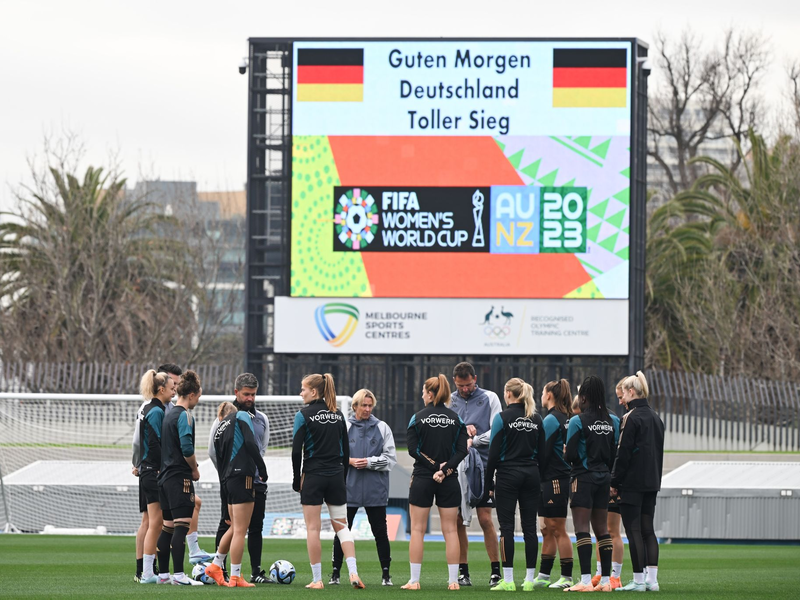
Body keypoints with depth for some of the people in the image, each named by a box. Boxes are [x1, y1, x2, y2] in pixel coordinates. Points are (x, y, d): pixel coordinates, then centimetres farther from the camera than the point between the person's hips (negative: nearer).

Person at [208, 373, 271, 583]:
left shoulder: (261, 419, 10)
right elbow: (213, 451, -1)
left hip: (256, 481, 5)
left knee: (256, 527, 6)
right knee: (227, 526, -2)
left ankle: (256, 572, 11)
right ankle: (219, 571, 3)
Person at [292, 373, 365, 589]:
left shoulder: (303, 415, -8)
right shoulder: (338, 414, 7)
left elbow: (296, 450, -11)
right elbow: (346, 449, 10)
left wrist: (297, 478, -2)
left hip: (313, 476, -4)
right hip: (336, 475, 4)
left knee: (312, 528, 2)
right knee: (341, 525, 10)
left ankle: (317, 579, 3)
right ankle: (353, 573, -4)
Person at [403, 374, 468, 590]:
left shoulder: (418, 418, -4)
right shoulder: (456, 419, 3)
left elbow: (413, 449, -10)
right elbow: (462, 450, -5)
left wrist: (434, 465, -9)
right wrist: (445, 469, -11)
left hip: (422, 478, -2)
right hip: (449, 480, 2)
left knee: (417, 529, 4)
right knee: (450, 530, 6)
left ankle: (414, 580, 1)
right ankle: (453, 580, 3)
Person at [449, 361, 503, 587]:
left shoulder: (489, 398, 3)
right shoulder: (450, 400, 10)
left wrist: (474, 440, -15)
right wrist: (461, 430, -11)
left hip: (483, 465, -3)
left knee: (485, 519, -7)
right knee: (458, 520, 3)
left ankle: (496, 571, -2)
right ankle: (463, 571, 10)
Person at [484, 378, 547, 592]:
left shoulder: (502, 418, -8)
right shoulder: (536, 419, 7)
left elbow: (494, 452, -8)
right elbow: (542, 453, 9)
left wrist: (488, 482, -1)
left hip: (508, 475, -5)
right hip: (531, 474, 5)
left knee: (507, 526, -3)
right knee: (530, 527, 5)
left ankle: (508, 580, -6)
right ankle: (529, 579, 5)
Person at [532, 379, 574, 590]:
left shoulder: (551, 420, -14)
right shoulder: (567, 418, 12)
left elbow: (542, 452, -17)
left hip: (554, 480, -9)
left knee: (558, 530, -4)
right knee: (548, 530, 14)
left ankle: (567, 577, -1)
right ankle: (543, 576, 19)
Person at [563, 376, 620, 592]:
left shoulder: (577, 421, -12)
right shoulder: (612, 421, 5)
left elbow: (570, 455, -13)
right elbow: (616, 453, 6)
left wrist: (567, 455, 9)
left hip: (583, 477, -6)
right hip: (604, 477, 6)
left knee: (582, 528, -6)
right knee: (602, 529, 11)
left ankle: (586, 580, -13)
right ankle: (605, 580, 10)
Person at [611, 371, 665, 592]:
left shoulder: (632, 418, -13)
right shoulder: (655, 417, 12)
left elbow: (623, 453, -14)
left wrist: (614, 482, -7)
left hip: (632, 483, -8)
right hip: (652, 482, 8)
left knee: (633, 531, -5)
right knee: (647, 530, 11)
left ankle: (638, 580, -6)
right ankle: (652, 579, 7)